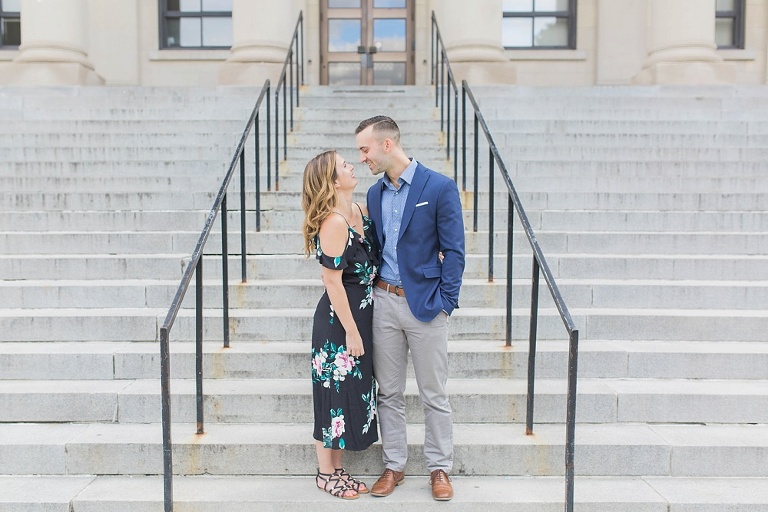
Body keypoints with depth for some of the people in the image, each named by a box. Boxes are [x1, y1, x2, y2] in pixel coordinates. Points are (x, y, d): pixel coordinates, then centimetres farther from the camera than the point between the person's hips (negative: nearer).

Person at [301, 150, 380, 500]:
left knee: (353, 390, 17)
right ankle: (325, 473, 25)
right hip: (338, 320, -9)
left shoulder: (360, 211, 4)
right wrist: (351, 331, -17)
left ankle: (337, 468, 33)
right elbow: (333, 281, -21)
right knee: (335, 392, 5)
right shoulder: (334, 223, -21)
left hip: (361, 314, 9)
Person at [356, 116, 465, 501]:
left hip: (424, 304, -5)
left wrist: (445, 303, -12)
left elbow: (454, 250, -9)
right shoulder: (375, 193, 9)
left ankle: (440, 467, 24)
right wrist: (374, 292, 5)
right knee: (388, 392, 12)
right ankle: (393, 465, 27)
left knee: (434, 394, 7)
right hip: (384, 300, 5)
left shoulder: (440, 187, -9)